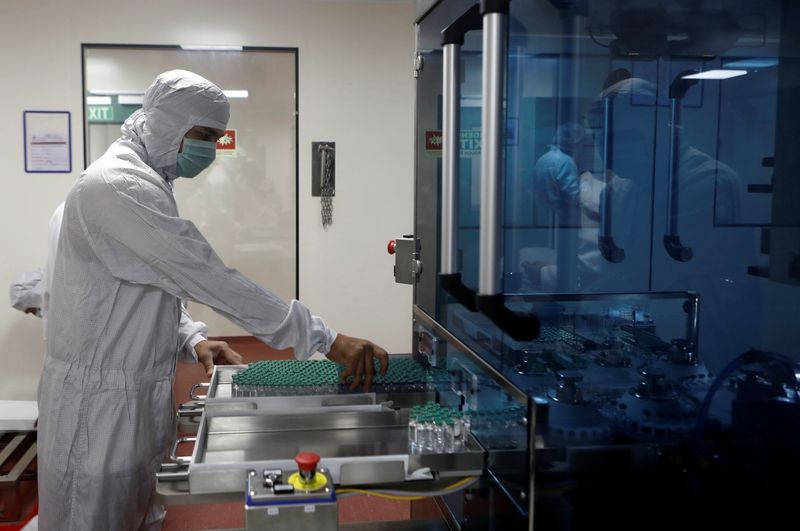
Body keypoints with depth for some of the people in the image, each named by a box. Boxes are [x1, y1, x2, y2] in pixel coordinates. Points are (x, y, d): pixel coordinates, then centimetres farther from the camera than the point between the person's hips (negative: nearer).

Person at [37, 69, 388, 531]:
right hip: (101, 397, -9)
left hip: (133, 388, 9)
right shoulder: (123, 186, -22)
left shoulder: (144, 181, 12)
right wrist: (326, 340, -28)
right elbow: (209, 278, -28)